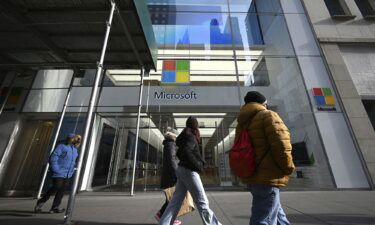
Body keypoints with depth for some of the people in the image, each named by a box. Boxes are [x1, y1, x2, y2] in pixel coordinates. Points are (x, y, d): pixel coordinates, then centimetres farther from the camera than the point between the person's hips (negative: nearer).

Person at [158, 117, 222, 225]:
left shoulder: (185, 136, 14)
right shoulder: (191, 137, -12)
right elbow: (186, 151, -27)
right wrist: (198, 165, -18)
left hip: (182, 169, 9)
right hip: (189, 171, -9)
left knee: (176, 201, 11)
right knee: (202, 202, 1)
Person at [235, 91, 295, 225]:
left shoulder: (242, 123, 12)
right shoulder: (268, 116, -9)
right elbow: (281, 145, -19)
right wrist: (288, 167, -4)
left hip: (252, 176, 8)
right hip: (267, 178, -8)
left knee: (276, 211, 26)